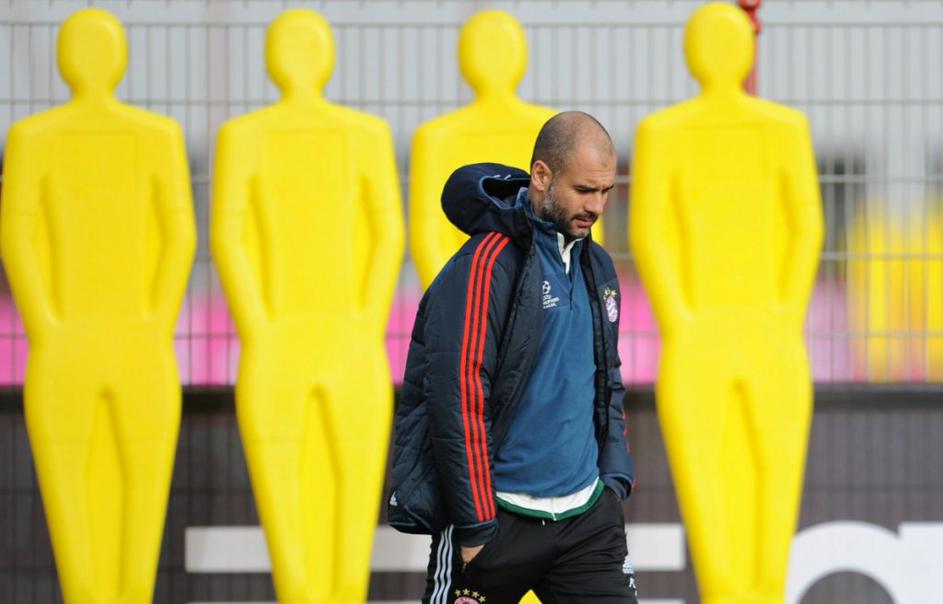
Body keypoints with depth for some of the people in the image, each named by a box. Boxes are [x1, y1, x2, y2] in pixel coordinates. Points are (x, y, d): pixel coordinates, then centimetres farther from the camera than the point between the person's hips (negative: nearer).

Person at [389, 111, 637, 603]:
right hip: (501, 519, -6)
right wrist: (476, 530, -18)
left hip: (587, 516, 7)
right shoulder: (486, 265, -14)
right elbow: (457, 399, -18)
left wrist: (613, 480, 12)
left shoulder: (597, 268, 12)